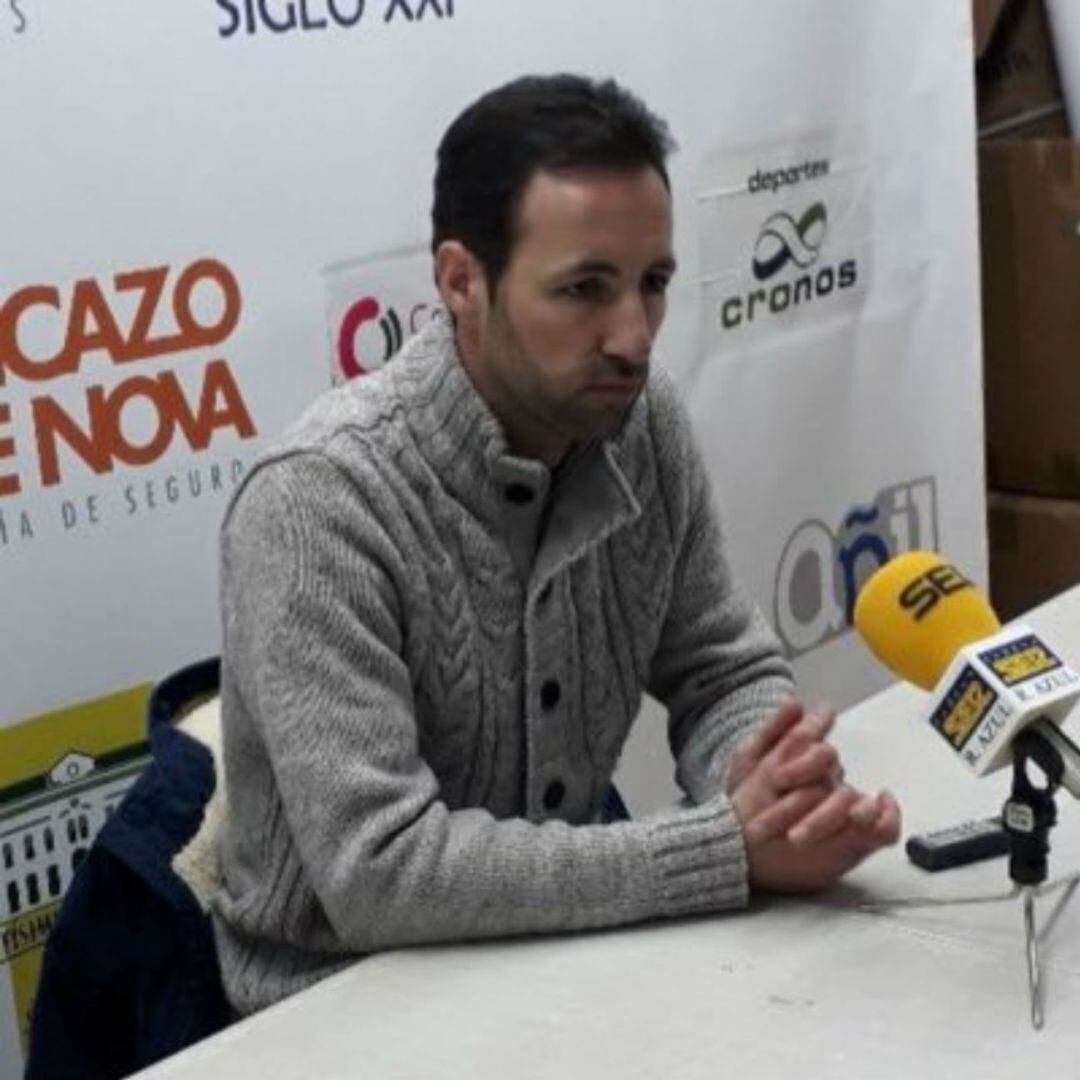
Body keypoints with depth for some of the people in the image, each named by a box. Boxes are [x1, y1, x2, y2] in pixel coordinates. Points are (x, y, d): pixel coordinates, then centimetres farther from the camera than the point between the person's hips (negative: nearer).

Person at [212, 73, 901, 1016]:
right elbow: (379, 869, -29)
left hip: (564, 951, 6)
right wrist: (730, 847, -28)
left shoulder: (643, 425, -6)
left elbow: (724, 670, 4)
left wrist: (771, 786, -18)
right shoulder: (321, 502, -24)